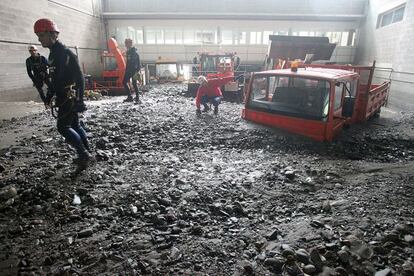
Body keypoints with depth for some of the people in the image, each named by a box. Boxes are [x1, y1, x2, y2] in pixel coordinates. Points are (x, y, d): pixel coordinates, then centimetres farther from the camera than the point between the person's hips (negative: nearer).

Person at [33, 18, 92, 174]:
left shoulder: (65, 53, -15)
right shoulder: (53, 54, 15)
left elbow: (79, 78, -20)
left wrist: (79, 99, -22)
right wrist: (49, 96, 22)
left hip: (70, 98, -10)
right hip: (64, 98, 10)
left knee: (63, 127, -10)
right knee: (74, 125, 12)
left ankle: (84, 155, -5)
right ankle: (86, 154, 20)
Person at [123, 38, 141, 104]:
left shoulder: (134, 52, -12)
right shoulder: (128, 51, 15)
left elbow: (138, 62, -19)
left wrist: (137, 71, -26)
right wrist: (126, 70, 20)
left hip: (134, 70, -9)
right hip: (129, 70, 9)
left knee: (134, 84, -8)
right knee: (124, 82, 7)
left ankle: (137, 98, 0)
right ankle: (130, 97, 14)